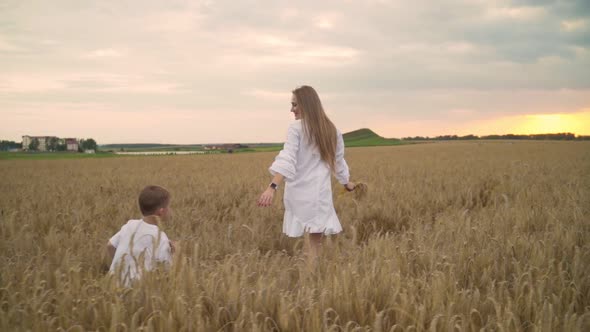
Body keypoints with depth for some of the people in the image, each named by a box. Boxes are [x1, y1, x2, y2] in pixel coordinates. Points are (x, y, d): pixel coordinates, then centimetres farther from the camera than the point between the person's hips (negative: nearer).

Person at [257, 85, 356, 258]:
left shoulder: (296, 128, -5)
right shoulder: (332, 131, 11)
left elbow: (287, 159, -19)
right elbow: (338, 161, 22)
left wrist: (273, 187, -27)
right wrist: (347, 183, 39)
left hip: (300, 192, -3)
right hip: (321, 193, 3)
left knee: (311, 243, 7)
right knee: (316, 242, 7)